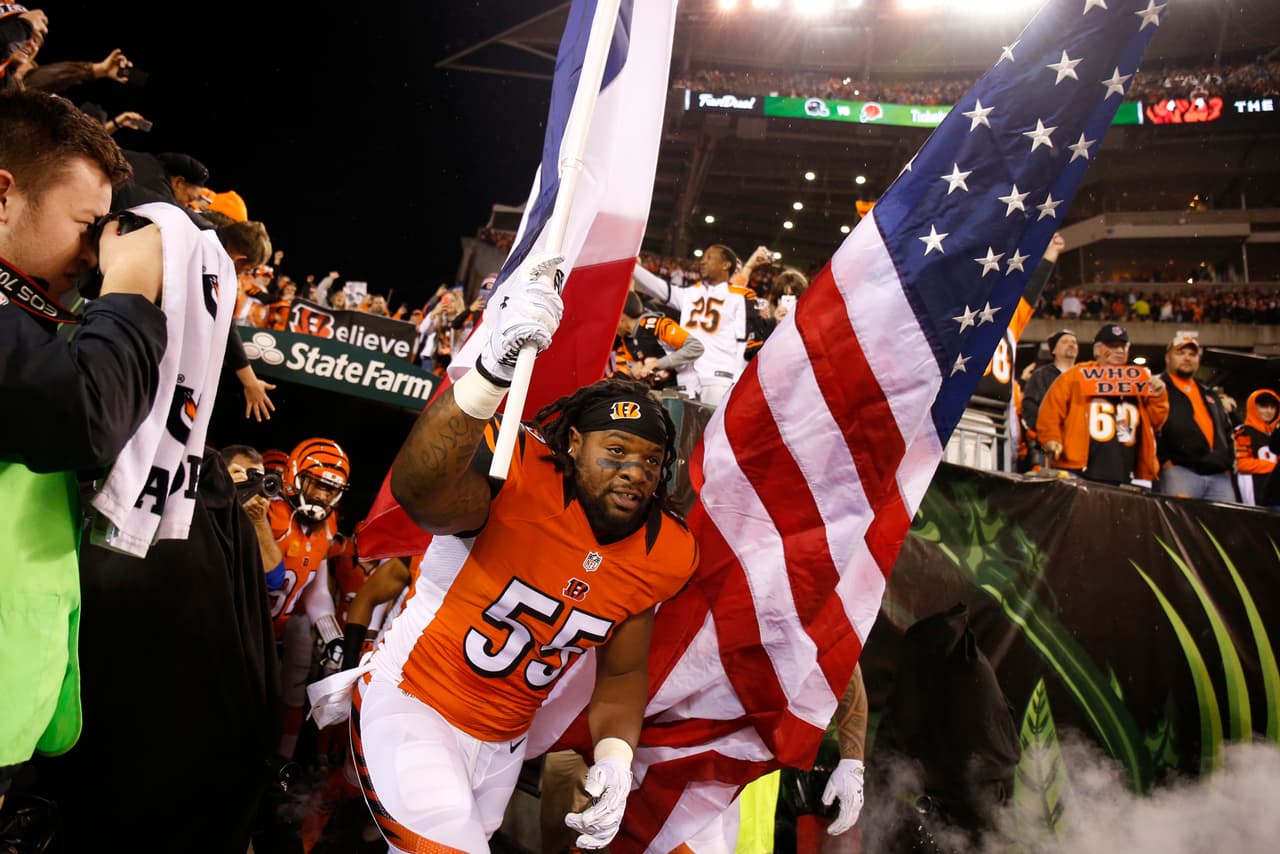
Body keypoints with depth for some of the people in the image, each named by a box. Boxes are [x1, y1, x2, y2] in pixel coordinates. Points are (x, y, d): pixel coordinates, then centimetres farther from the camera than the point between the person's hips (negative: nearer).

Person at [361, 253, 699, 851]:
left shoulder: (664, 556, -6)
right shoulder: (523, 476, -25)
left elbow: (622, 672, 7)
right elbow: (417, 491, -49)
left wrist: (615, 759, -12)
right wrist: (495, 366, -62)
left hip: (504, 742, 6)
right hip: (411, 705, -6)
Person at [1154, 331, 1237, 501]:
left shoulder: (1211, 395, 28)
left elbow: (1226, 433, 29)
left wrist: (1229, 466, 15)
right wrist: (1165, 462, -16)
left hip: (1220, 476, 6)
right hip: (1179, 471, -6)